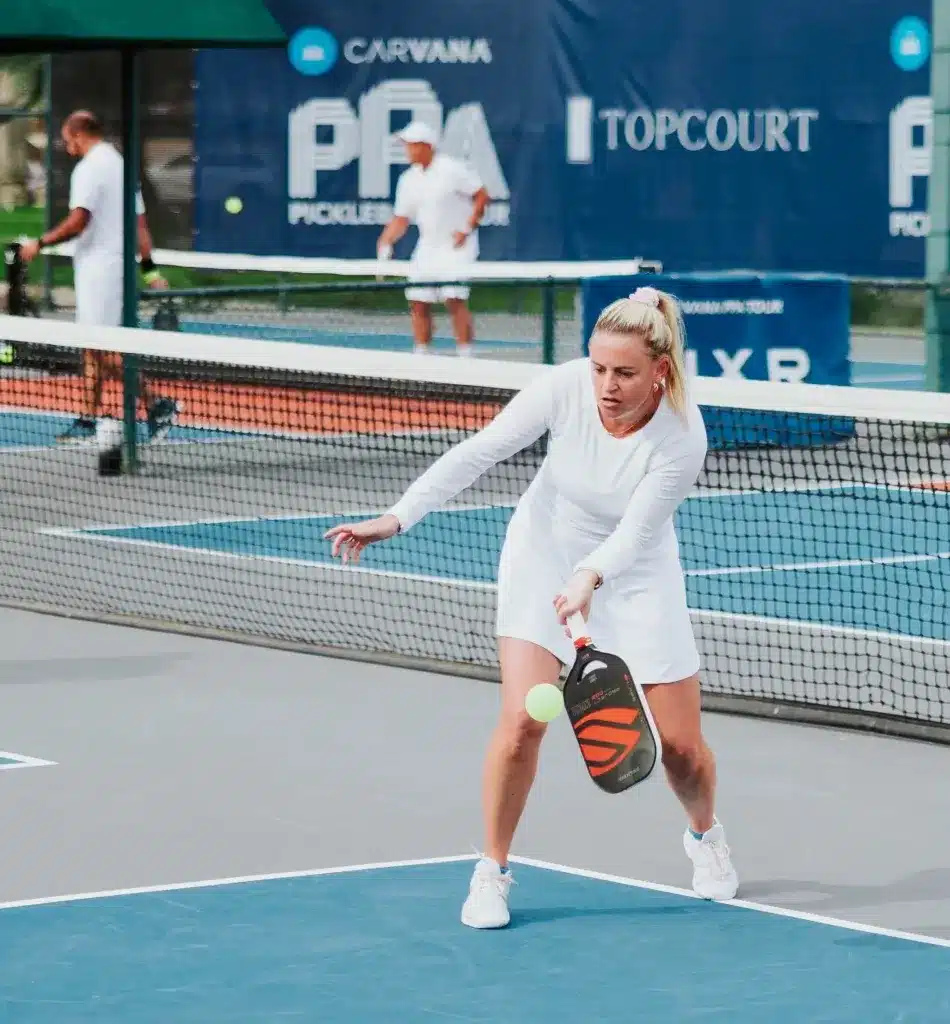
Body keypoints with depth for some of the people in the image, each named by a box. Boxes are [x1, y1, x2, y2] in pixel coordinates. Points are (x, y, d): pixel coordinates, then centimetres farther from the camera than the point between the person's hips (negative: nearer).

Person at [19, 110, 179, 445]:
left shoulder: (89, 169, -12)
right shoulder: (121, 165, 16)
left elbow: (77, 223, -21)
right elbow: (140, 224, 16)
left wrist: (40, 243, -11)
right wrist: (150, 269, 17)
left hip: (98, 265, -9)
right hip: (118, 264, 9)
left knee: (105, 350, -9)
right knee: (92, 350, 10)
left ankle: (156, 405, -12)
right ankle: (88, 421, 11)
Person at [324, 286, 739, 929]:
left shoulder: (683, 437, -28)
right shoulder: (565, 387, -25)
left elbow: (632, 534, -29)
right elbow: (478, 453, -20)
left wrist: (589, 581, -48)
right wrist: (396, 520, -26)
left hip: (634, 574, 0)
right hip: (545, 556, 0)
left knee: (682, 743, 3)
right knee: (522, 720, -16)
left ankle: (705, 835, 37)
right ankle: (492, 871, 2)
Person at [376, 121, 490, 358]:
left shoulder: (453, 169, -11)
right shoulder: (408, 180, 7)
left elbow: (482, 196, -7)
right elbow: (401, 219, 12)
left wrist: (467, 229, -15)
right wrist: (385, 243, -3)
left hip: (456, 247, -6)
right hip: (427, 248, 6)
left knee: (454, 300, -17)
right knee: (418, 302, 1)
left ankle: (465, 356, -12)